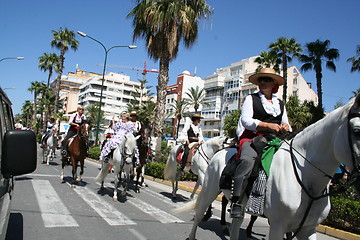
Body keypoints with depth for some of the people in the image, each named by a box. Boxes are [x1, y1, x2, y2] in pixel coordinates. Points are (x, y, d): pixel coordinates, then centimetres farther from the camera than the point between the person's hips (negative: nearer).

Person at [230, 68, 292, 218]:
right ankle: (237, 202, -35)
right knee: (247, 160, -35)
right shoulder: (251, 99, 13)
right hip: (253, 138, -4)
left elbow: (287, 126, 25)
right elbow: (246, 120, -3)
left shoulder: (280, 104, 26)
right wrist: (268, 125, -15)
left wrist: (285, 127, -2)